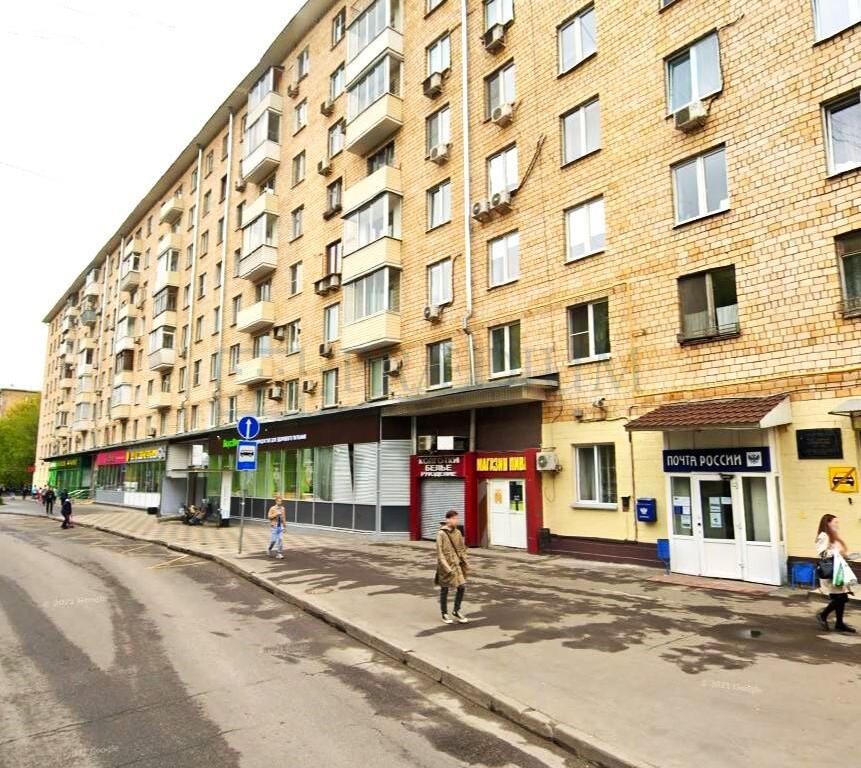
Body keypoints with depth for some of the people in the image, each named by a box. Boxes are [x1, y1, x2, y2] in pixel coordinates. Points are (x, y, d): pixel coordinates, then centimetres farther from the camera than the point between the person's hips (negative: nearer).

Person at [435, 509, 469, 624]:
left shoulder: (458, 532, 4)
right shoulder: (441, 534, -14)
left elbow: (462, 549, 12)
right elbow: (440, 553, -15)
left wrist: (465, 563, 5)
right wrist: (447, 568, -19)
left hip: (457, 565, 5)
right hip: (445, 566, -5)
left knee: (462, 587, 3)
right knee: (444, 590, 7)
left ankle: (456, 611, 22)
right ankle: (444, 614, 24)